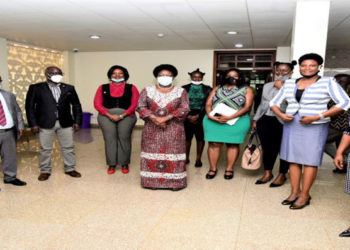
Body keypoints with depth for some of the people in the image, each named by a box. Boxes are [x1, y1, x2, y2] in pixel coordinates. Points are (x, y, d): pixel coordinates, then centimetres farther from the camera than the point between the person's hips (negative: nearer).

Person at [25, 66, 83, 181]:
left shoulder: (69, 88, 8)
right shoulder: (35, 88, 2)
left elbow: (76, 105, 10)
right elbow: (30, 106, 0)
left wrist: (77, 121, 2)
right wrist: (33, 124, -7)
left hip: (65, 123, 2)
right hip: (45, 124, -2)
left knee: (68, 147, 8)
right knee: (45, 148, 7)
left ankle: (70, 168, 23)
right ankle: (45, 170, 23)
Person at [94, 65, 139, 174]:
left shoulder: (131, 88, 10)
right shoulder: (103, 87, 12)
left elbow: (135, 104, 1)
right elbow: (97, 104, 4)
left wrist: (122, 115, -10)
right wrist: (110, 115, -8)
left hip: (126, 115, -1)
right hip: (106, 115, 1)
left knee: (124, 138, -9)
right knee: (109, 138, -8)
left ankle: (124, 163, 4)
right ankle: (111, 164, 2)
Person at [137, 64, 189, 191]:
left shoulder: (181, 92, 3)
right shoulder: (147, 90, 6)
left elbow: (184, 109, -6)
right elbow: (141, 106, -1)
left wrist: (166, 118, -16)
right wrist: (153, 118, -15)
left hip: (174, 129, -1)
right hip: (152, 129, 1)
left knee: (173, 153, 0)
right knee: (152, 153, 4)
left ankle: (174, 181, 8)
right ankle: (152, 181, 14)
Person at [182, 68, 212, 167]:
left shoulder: (207, 89, 4)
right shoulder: (184, 88, 4)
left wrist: (198, 116, -11)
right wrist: (188, 116, -10)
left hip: (201, 117, 0)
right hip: (187, 117, 0)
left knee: (200, 138, 4)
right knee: (187, 138, 4)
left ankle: (198, 159, 15)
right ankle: (186, 158, 19)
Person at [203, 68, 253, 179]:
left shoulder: (246, 90, 4)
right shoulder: (217, 89, 13)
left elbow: (247, 107, -7)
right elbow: (208, 104, 7)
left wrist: (230, 117, -16)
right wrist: (210, 116, -14)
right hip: (214, 120, 2)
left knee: (232, 144, 2)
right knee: (214, 144, 0)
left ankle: (229, 169, 13)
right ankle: (213, 169, 10)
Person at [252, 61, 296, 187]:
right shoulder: (267, 86, 16)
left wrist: (281, 87, -12)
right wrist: (255, 120, 18)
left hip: (282, 122, -5)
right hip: (265, 120, 5)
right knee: (267, 148, 11)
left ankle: (282, 175, 20)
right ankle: (267, 173, 25)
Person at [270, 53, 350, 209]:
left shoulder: (328, 83, -4)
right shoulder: (289, 83, 8)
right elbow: (274, 102, 13)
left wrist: (317, 117, -18)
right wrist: (281, 115, -8)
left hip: (314, 128, -4)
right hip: (291, 126, 4)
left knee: (310, 161, 1)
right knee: (293, 159, 7)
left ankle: (304, 195, 11)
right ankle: (295, 192, 19)